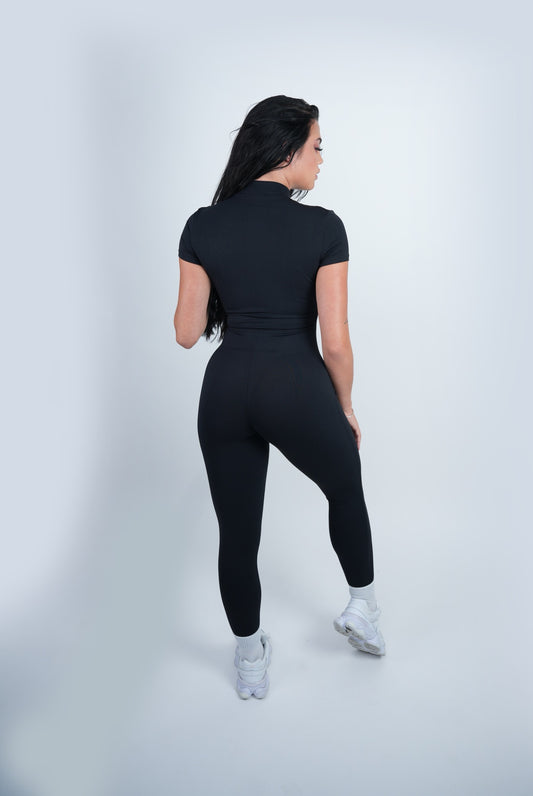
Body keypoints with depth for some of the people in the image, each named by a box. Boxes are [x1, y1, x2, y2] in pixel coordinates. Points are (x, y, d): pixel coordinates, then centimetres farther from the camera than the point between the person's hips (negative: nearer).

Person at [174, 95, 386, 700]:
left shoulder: (203, 226, -1)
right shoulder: (322, 227, -10)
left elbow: (187, 332, 1)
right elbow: (335, 340, -10)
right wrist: (345, 405, 6)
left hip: (226, 389, 3)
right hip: (297, 387, -2)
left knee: (237, 533, 16)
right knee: (346, 492, 28)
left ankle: (250, 664, 35)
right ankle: (363, 614, 42)